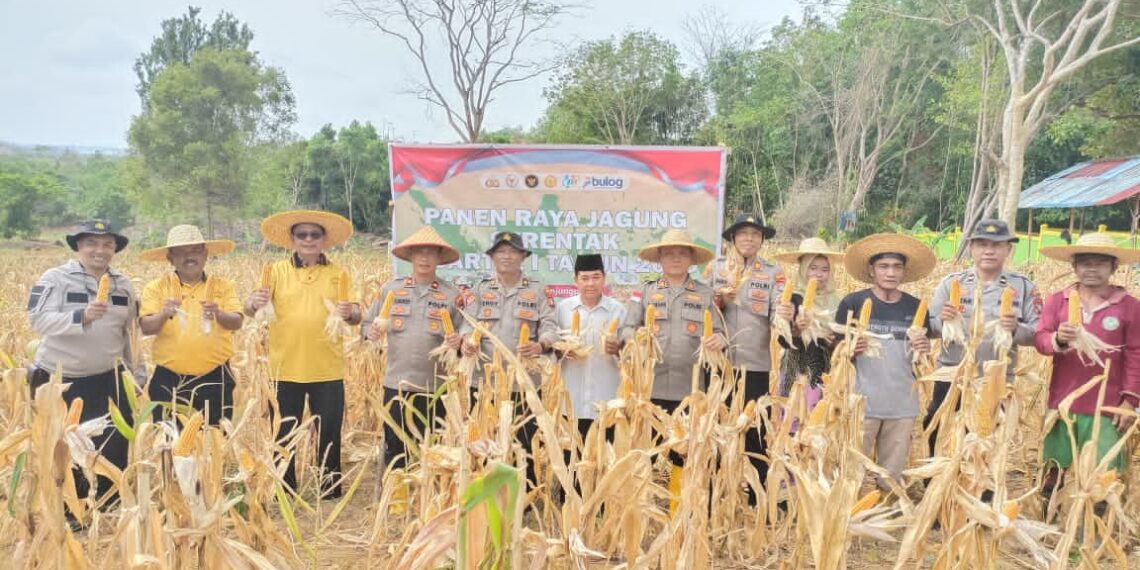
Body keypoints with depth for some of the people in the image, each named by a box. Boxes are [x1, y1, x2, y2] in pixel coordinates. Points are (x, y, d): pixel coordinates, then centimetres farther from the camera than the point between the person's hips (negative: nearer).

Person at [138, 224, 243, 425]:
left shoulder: (223, 286, 4)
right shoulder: (157, 287, 4)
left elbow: (236, 322, -7)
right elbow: (146, 327, -6)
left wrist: (219, 314, -28)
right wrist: (164, 315, -27)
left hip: (214, 379, 0)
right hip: (169, 380, 0)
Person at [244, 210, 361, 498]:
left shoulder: (338, 273, 5)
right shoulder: (278, 271, 4)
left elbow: (357, 315, 1)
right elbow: (248, 310, -3)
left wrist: (350, 313, -22)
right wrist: (254, 302, -26)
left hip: (328, 370, 0)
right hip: (286, 369, 0)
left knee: (329, 434, 6)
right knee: (283, 435, 8)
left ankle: (331, 491, 22)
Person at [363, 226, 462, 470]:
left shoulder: (452, 295, 2)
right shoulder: (390, 289, 6)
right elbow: (367, 323, 13)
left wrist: (458, 342, -16)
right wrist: (371, 332, -10)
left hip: (435, 387, -1)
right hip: (396, 384, 1)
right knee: (394, 450, 9)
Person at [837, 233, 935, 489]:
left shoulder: (916, 307, 6)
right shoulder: (852, 302, -4)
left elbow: (922, 358, 14)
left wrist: (924, 349, -8)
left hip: (903, 403, 3)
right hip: (862, 402, -3)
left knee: (892, 475, 12)